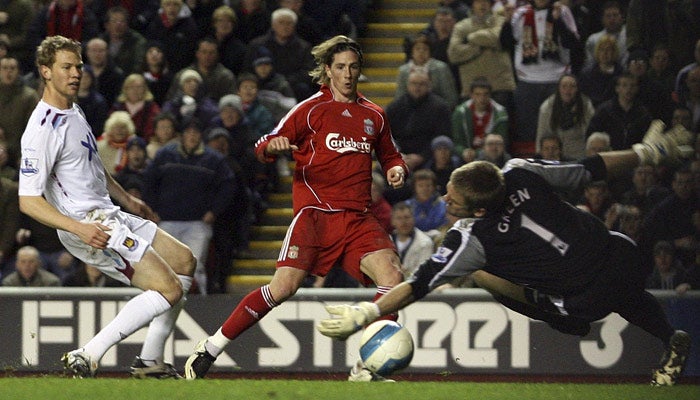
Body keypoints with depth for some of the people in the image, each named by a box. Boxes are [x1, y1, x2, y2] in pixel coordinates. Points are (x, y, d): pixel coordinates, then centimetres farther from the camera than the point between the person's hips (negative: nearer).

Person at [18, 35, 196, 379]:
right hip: (89, 226, -10)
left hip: (110, 215, 10)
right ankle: (86, 358, -17)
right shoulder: (42, 128, -20)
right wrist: (79, 228, -34)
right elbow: (28, 200, -25)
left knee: (184, 262, 18)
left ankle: (150, 360, 16)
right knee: (169, 289, -16)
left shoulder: (73, 111, 11)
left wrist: (126, 199, 34)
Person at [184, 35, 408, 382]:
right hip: (314, 213, -4)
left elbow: (389, 154, 31)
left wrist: (396, 169, 7)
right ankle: (210, 349, -4)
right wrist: (273, 147, -25)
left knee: (392, 275, -18)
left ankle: (367, 367, -10)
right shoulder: (311, 109, 3)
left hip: (357, 217, 4)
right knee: (284, 287, -16)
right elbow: (264, 148, -1)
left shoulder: (373, 116, 16)